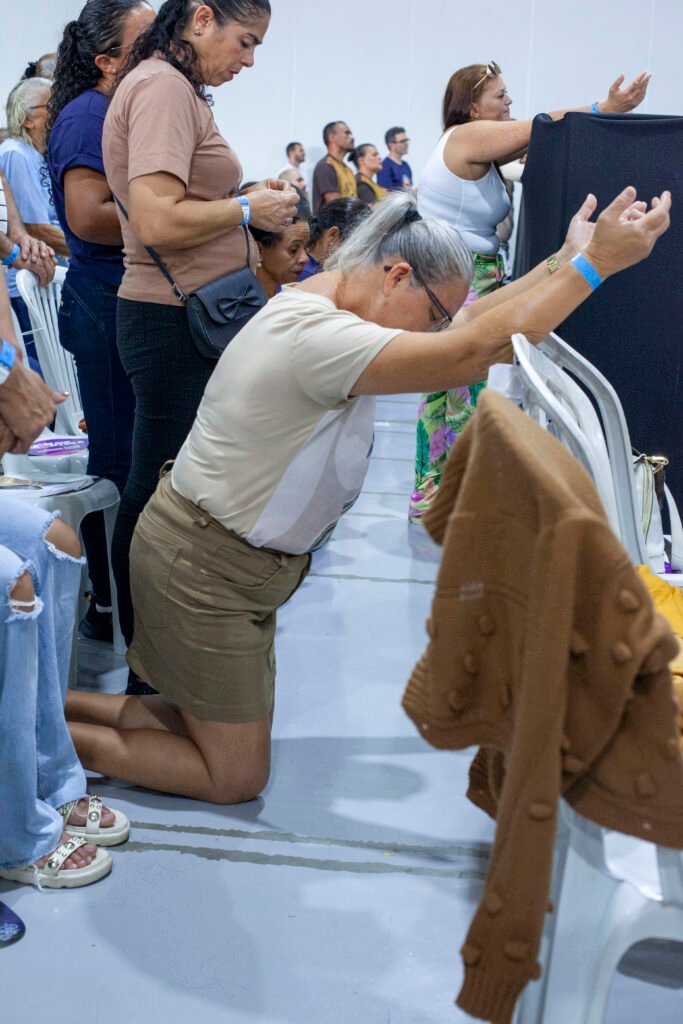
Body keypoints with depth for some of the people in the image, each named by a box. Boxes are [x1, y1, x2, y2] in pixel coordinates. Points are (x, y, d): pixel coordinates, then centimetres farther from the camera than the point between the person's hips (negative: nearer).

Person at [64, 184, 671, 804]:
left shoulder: (324, 304, 3)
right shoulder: (316, 337, -29)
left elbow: (468, 324, 7)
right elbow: (478, 349, -34)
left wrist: (561, 261, 1)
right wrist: (593, 263, -28)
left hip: (239, 561, 10)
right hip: (205, 570, -10)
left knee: (238, 727, 18)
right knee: (237, 778, 2)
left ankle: (60, 705, 22)